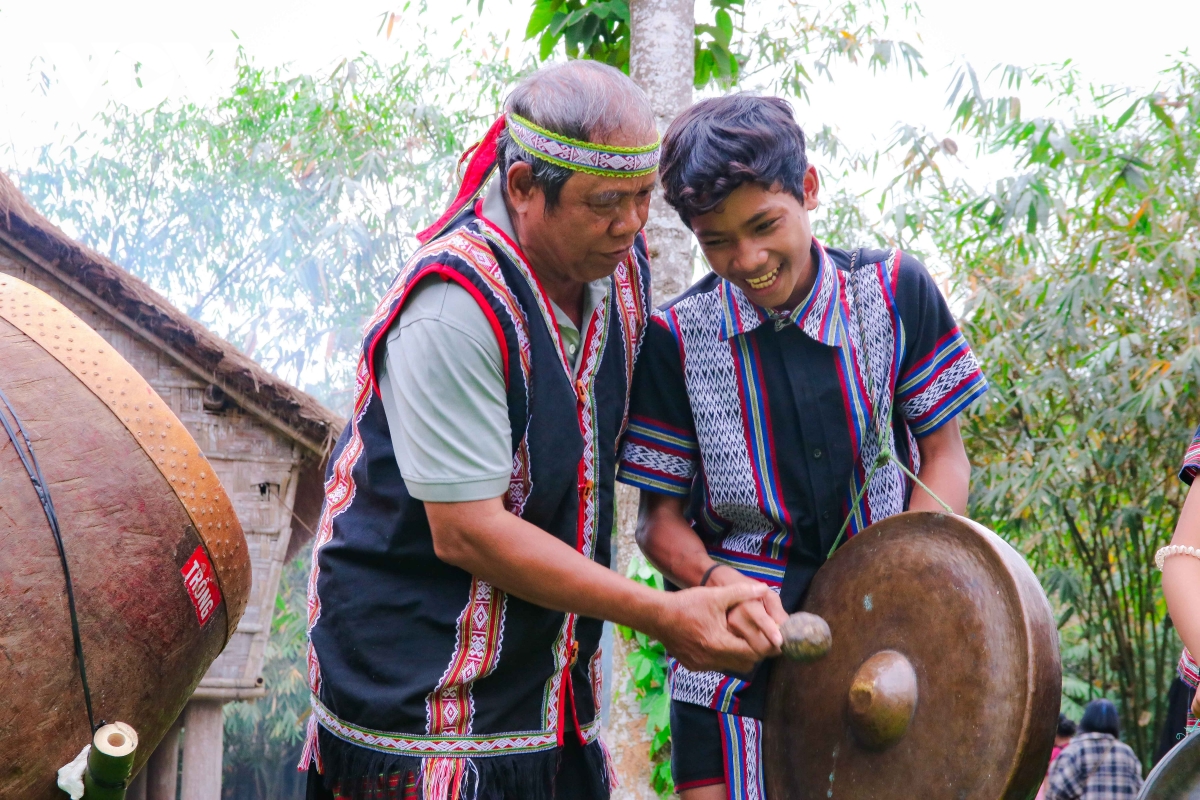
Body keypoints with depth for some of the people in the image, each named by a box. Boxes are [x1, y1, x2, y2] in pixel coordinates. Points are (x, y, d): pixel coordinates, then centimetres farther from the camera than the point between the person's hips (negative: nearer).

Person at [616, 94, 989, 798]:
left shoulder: (895, 291, -3)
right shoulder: (675, 340, -5)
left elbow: (944, 455, 3)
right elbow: (662, 520, 1)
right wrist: (721, 583, -20)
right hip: (736, 659, 0)